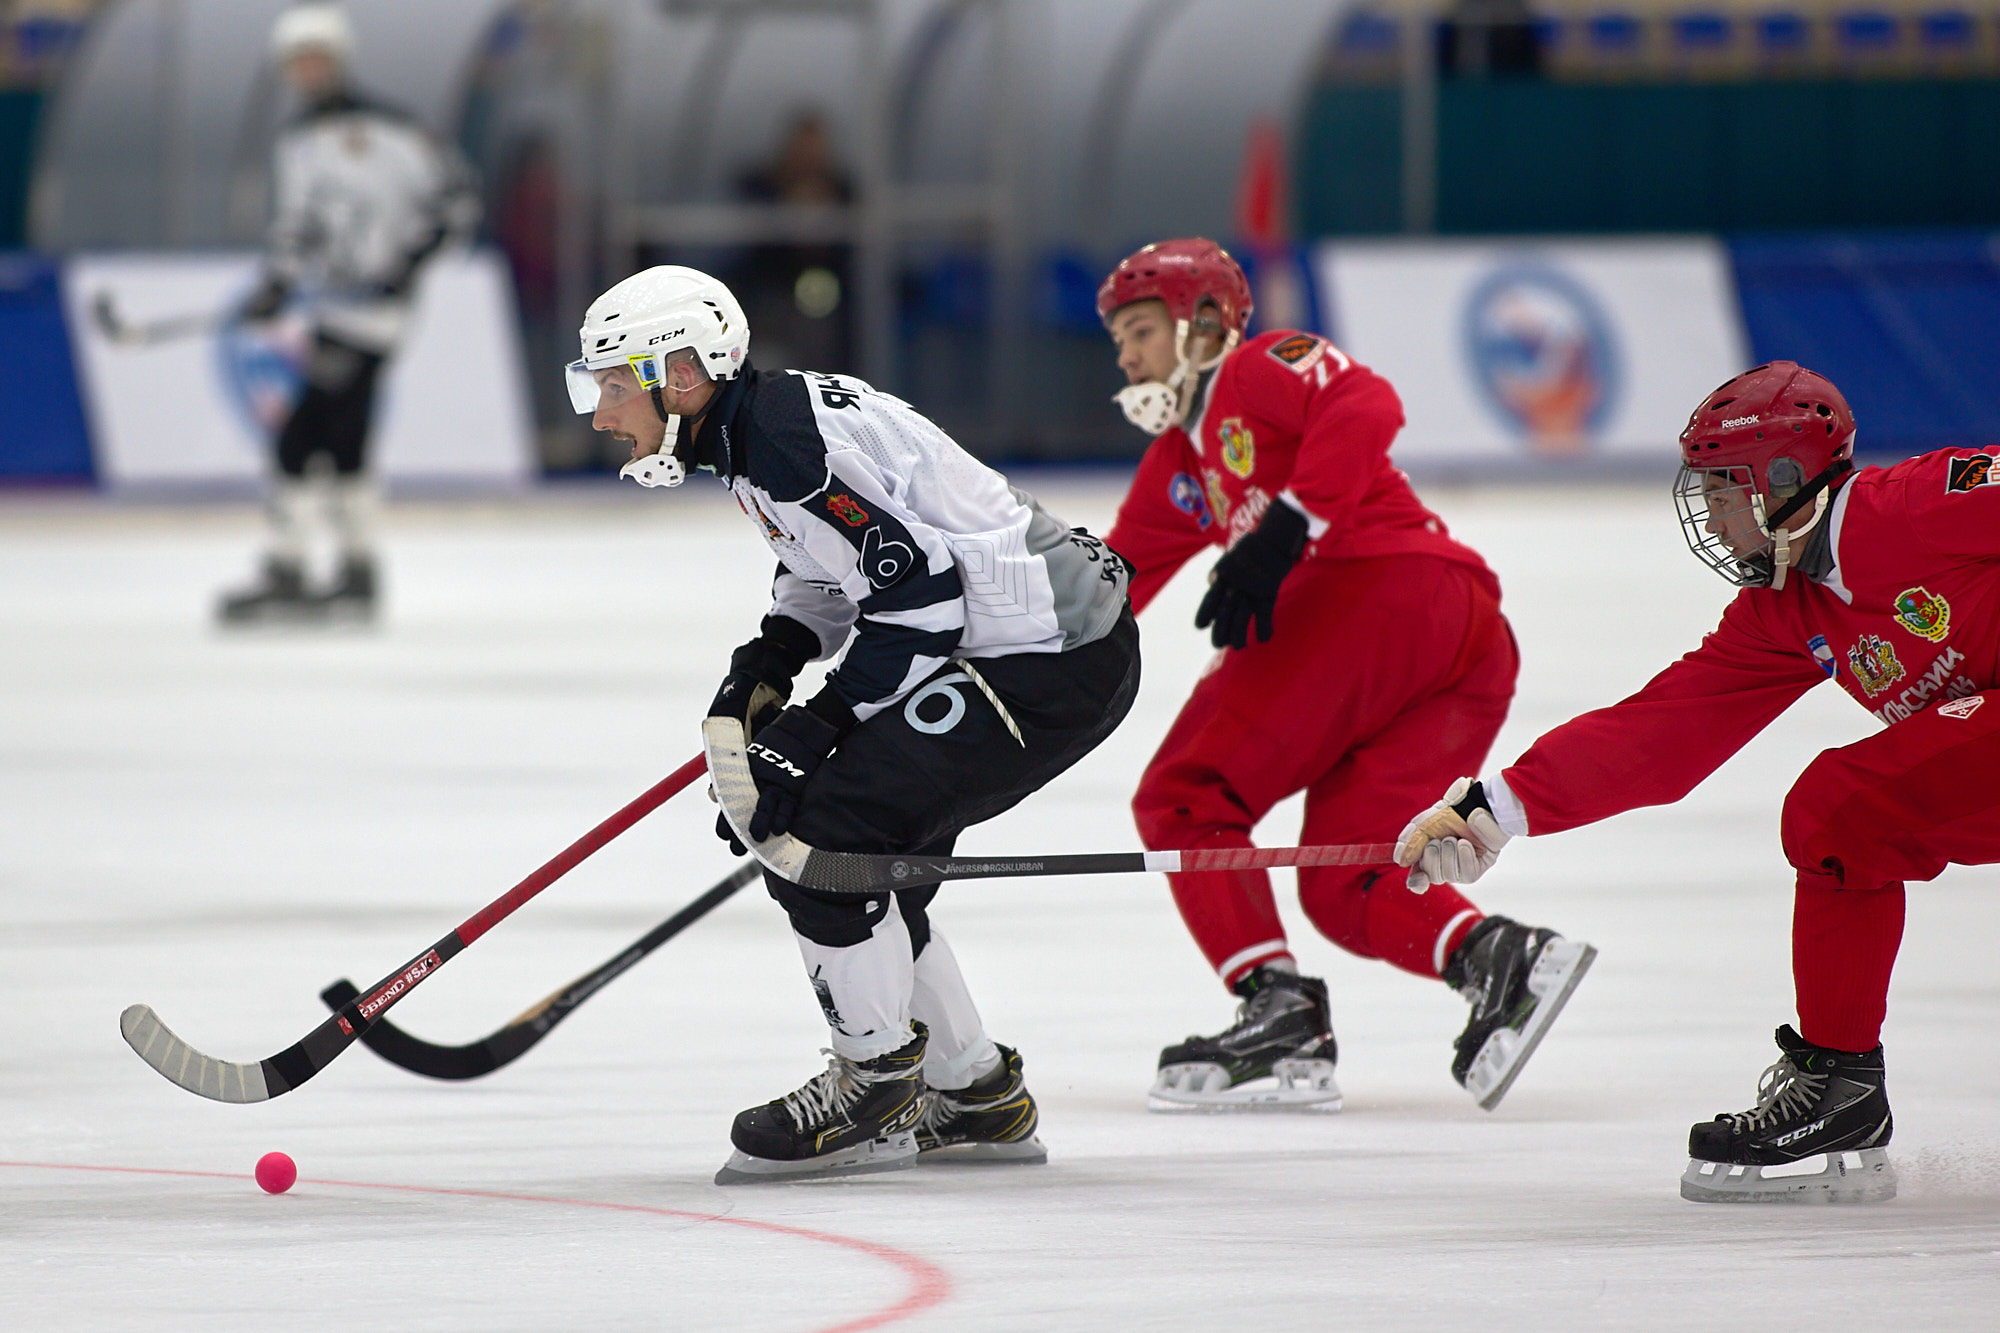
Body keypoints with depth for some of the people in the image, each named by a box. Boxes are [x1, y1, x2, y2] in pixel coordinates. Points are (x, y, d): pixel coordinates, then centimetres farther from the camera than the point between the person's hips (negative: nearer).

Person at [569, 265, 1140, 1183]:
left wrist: (813, 730, -19)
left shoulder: (791, 438, -20)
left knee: (820, 836, -14)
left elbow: (920, 597, -23)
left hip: (1052, 660, -11)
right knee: (858, 860, 14)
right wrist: (765, 668, 11)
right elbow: (827, 571, 27)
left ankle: (877, 1091, -1)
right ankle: (977, 1099, 24)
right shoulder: (754, 428, 12)